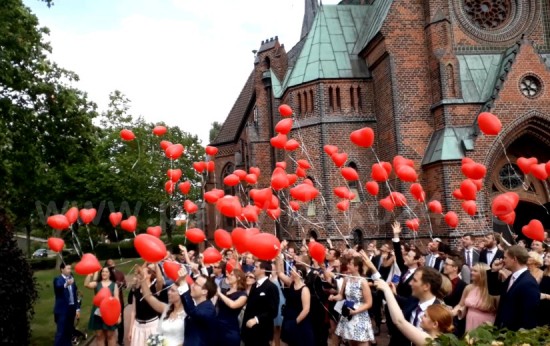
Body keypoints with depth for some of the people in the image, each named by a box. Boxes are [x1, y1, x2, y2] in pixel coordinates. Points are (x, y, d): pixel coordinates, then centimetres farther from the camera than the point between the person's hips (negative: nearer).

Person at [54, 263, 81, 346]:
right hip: (62, 310, -6)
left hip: (71, 309, 6)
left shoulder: (71, 279, 12)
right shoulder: (57, 279, -7)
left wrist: (77, 308, 11)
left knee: (69, 331, 12)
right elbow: (58, 287, -31)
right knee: (61, 332, -6)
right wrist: (66, 284, -53)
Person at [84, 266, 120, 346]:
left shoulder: (114, 285, 1)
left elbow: (116, 299, -1)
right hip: (98, 312, 2)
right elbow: (86, 284, -14)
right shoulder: (97, 283, 5)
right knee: (99, 335, 9)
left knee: (110, 334, 7)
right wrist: (90, 274, -24)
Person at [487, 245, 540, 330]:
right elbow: (493, 291, 16)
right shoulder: (512, 278, 7)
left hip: (516, 333, -8)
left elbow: (529, 316, -23)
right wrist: (494, 271, 3)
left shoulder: (529, 283, -23)